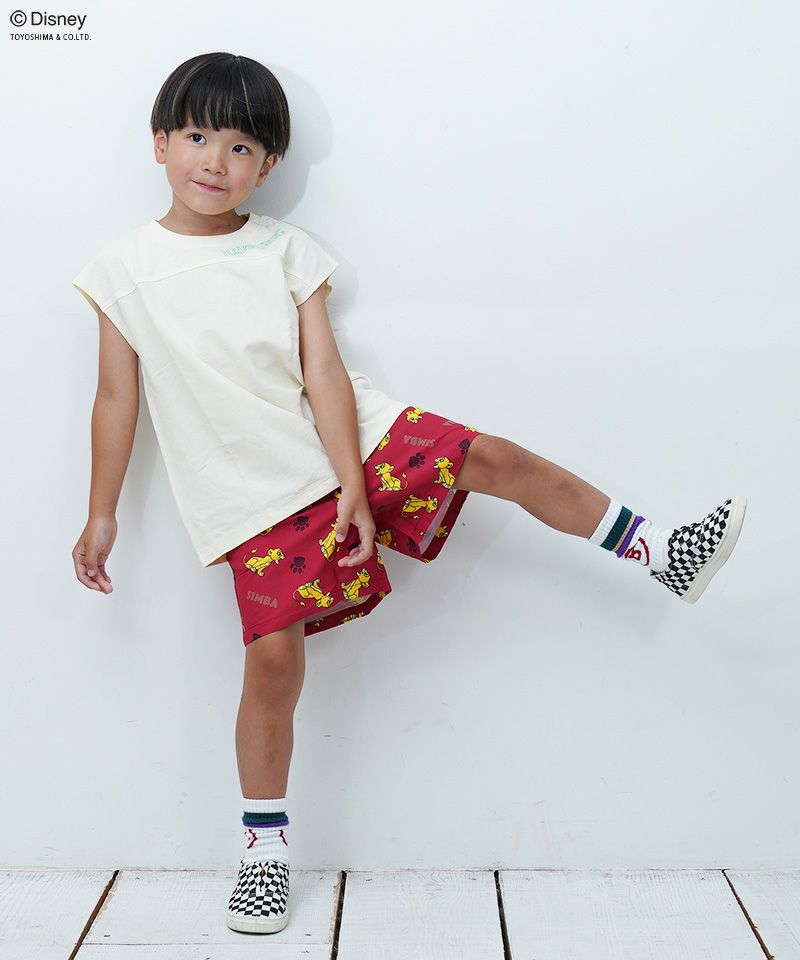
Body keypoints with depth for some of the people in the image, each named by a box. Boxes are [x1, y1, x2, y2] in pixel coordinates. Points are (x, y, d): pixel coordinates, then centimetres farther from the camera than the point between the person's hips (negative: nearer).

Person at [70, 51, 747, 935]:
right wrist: (101, 515, 4)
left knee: (493, 458, -9)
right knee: (272, 657, -4)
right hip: (258, 498, -1)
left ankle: (662, 554, 5)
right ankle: (265, 846, 15)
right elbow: (117, 398, 4)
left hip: (353, 442, 2)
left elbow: (324, 373, -6)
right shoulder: (124, 269, -1)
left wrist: (352, 484, -15)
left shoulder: (284, 250, 0)